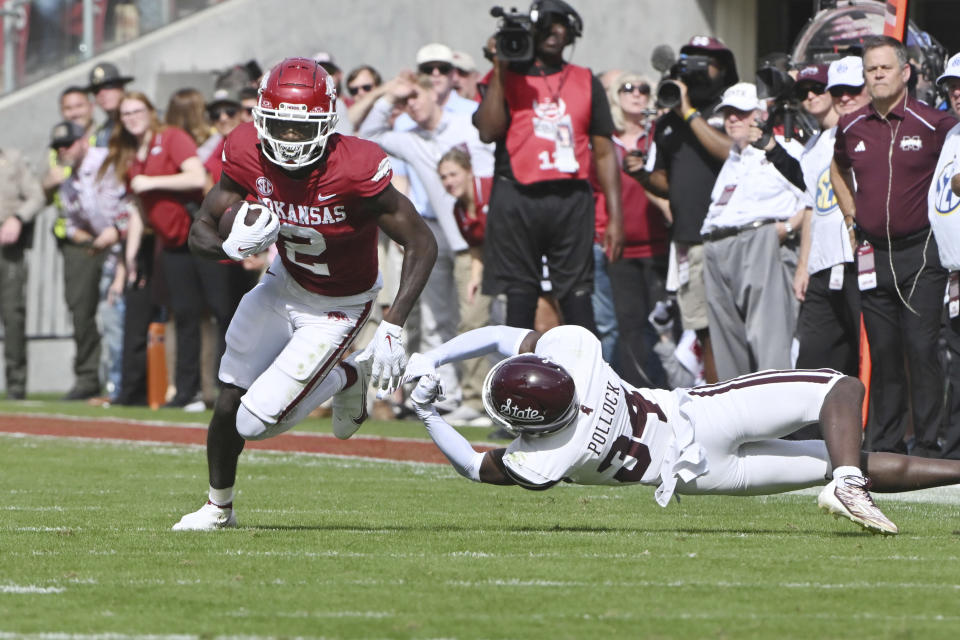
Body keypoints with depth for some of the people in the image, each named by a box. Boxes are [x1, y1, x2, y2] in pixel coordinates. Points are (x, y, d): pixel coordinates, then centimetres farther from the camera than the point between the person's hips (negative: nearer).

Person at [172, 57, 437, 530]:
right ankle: (218, 506, 36)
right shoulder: (249, 154, -19)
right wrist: (232, 246, -34)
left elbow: (421, 245, -26)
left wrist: (392, 328, -32)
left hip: (336, 308, -4)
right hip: (284, 282, 5)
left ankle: (347, 378, 16)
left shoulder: (355, 170, -33)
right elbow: (200, 231, -9)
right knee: (229, 404, 8)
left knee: (255, 422, -10)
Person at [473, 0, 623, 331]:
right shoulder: (507, 77, 11)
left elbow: (604, 153, 11)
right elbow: (488, 131, -6)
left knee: (577, 298, -4)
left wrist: (615, 216, 3)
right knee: (519, 301, -1)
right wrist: (500, 69, -4)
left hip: (571, 200, 1)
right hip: (516, 200, -1)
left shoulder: (586, 82, 14)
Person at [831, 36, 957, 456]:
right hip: (873, 254, 4)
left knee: (921, 348, -8)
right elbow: (838, 170, 28)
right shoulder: (850, 128, 8)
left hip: (920, 252, -4)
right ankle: (884, 446, 12)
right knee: (883, 353, 7)